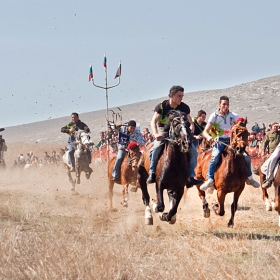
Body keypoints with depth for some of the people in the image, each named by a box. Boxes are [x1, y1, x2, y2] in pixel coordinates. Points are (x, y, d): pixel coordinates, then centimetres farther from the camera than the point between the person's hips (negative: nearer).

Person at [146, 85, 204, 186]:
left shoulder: (184, 108, -3)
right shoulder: (161, 106, -9)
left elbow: (190, 123, 0)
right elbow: (153, 121, -14)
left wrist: (191, 131, -23)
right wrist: (155, 134, -33)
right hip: (163, 132, -3)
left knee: (193, 151, -15)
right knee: (155, 150, -30)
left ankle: (190, 176, -10)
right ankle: (152, 173, -16)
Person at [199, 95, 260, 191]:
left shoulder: (233, 116, 4)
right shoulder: (214, 116, -3)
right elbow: (205, 131, -5)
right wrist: (208, 137, -29)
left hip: (231, 141, 3)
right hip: (219, 141, -3)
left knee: (246, 157, -7)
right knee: (215, 156, -33)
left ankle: (249, 177, 14)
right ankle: (210, 179, -25)